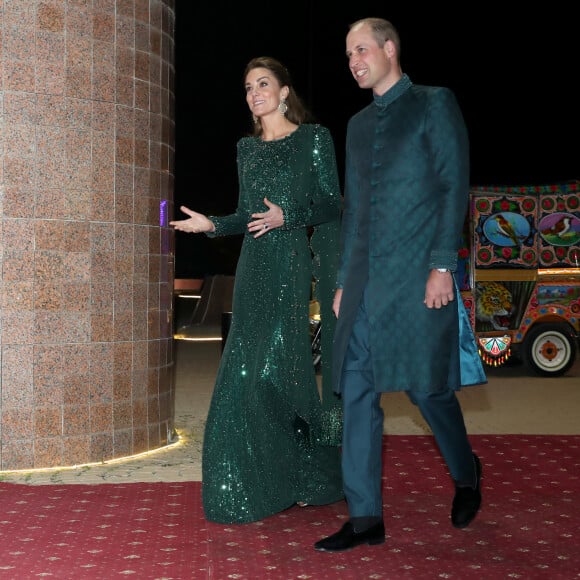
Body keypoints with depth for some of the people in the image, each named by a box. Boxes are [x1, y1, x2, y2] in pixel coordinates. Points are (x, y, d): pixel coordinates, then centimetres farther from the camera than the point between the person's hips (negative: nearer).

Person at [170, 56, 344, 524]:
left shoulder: (313, 138, 0)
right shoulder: (247, 147, 16)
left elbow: (332, 205, -4)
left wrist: (288, 215, -19)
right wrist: (212, 225, 1)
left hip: (292, 265, -6)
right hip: (254, 270, 6)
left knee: (276, 370, -8)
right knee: (251, 372, 4)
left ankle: (309, 479, 6)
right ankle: (258, 485, 14)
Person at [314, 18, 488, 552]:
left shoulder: (434, 104, 1)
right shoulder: (358, 124, 20)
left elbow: (454, 186, -6)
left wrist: (443, 266, -14)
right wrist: (343, 280, 17)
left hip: (419, 275, -6)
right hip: (366, 280, 6)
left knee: (426, 385, -3)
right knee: (357, 393, 0)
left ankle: (466, 473, 26)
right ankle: (366, 518, 5)